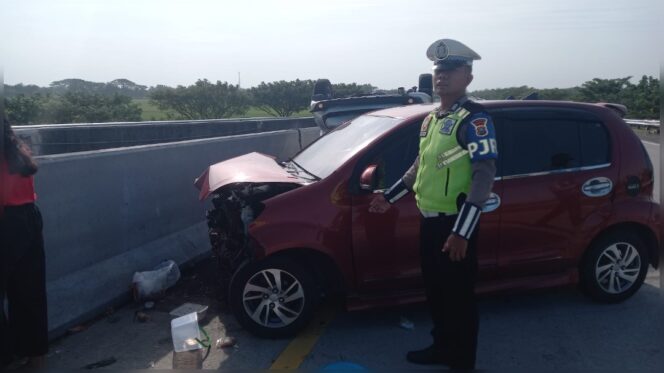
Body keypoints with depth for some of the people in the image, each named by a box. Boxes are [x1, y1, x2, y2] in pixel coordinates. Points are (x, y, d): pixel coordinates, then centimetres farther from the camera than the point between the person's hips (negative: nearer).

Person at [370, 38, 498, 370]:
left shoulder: (475, 119, -15)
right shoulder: (431, 119, 12)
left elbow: (484, 176, -21)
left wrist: (462, 231, -26)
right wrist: (389, 197, 23)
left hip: (455, 223, -8)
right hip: (429, 220, 8)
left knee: (459, 295, 4)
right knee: (435, 291, 19)